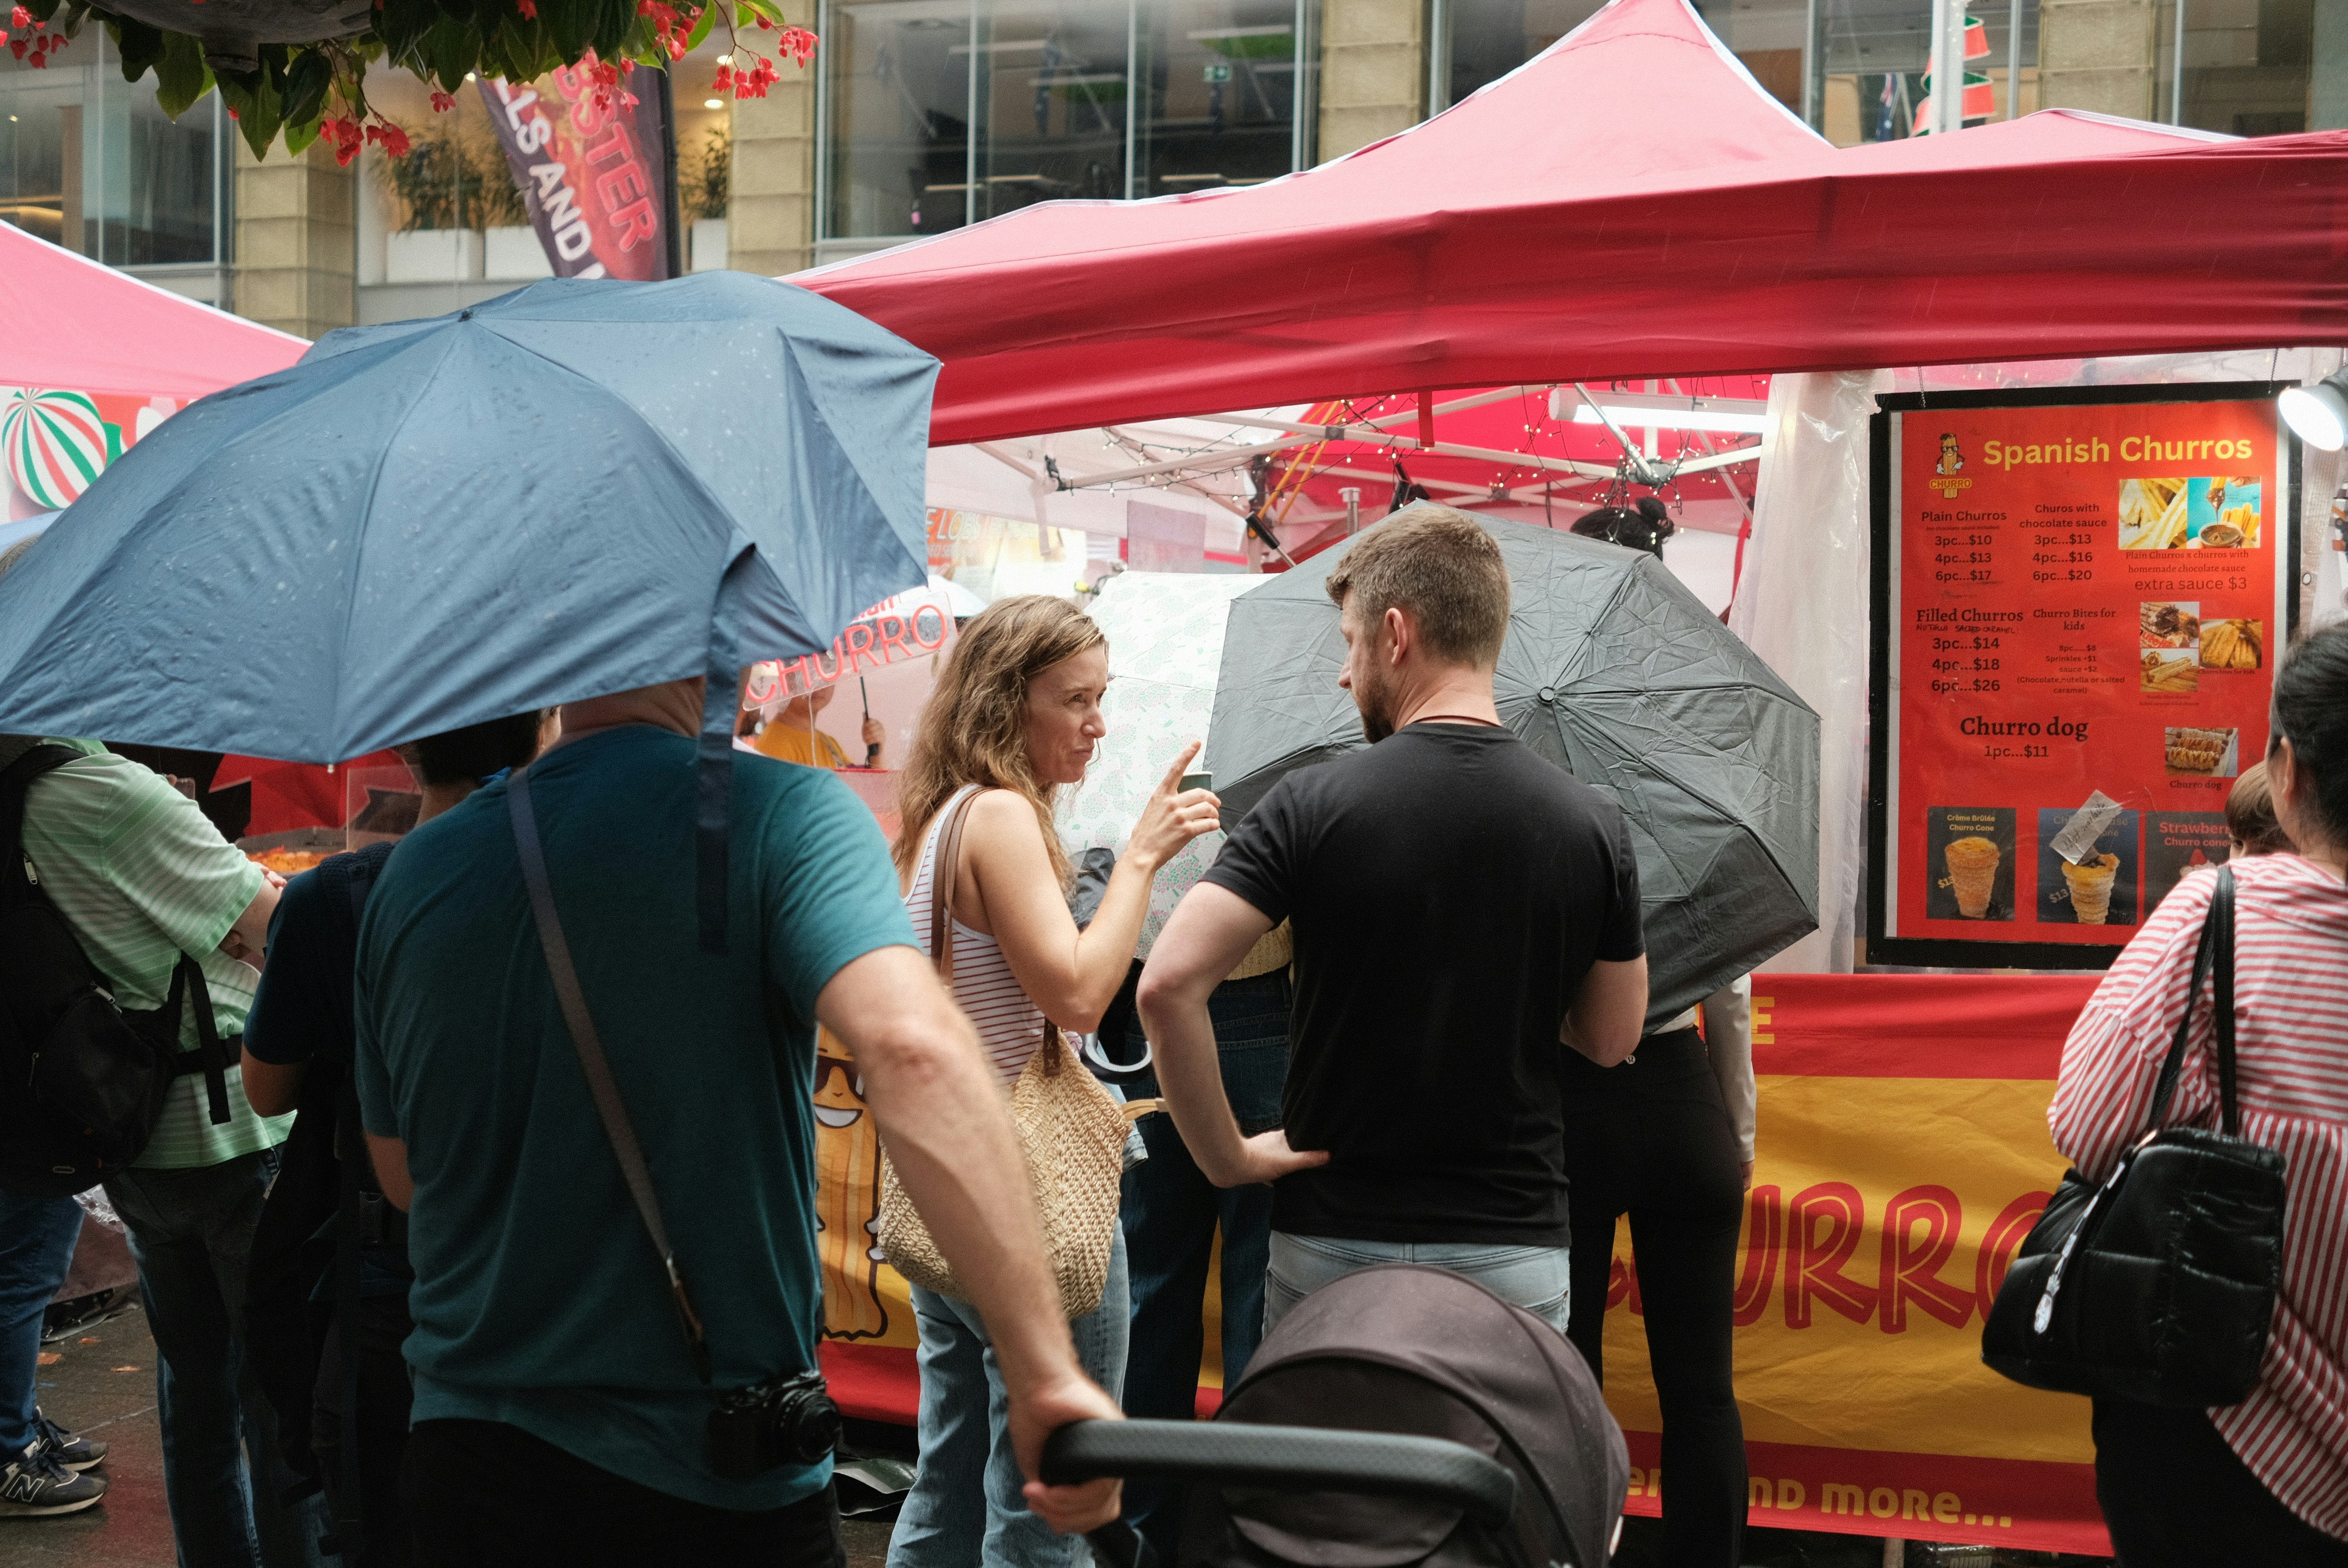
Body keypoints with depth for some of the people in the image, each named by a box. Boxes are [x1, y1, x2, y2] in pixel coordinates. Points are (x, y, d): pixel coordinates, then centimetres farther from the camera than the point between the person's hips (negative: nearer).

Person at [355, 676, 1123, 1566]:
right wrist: (1046, 1374, -30)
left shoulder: (413, 872, 3)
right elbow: (911, 1046, -30)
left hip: (465, 1458, 5)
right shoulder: (778, 814, -13)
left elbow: (402, 1177, 13)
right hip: (721, 1490, -4)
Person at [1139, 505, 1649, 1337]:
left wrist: (1227, 1157, -7)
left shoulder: (1316, 803, -9)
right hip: (1515, 1252, 1)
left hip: (1331, 1243, -1)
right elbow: (1610, 1039, 8)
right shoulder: (1592, 825, -2)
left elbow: (1169, 985, -18)